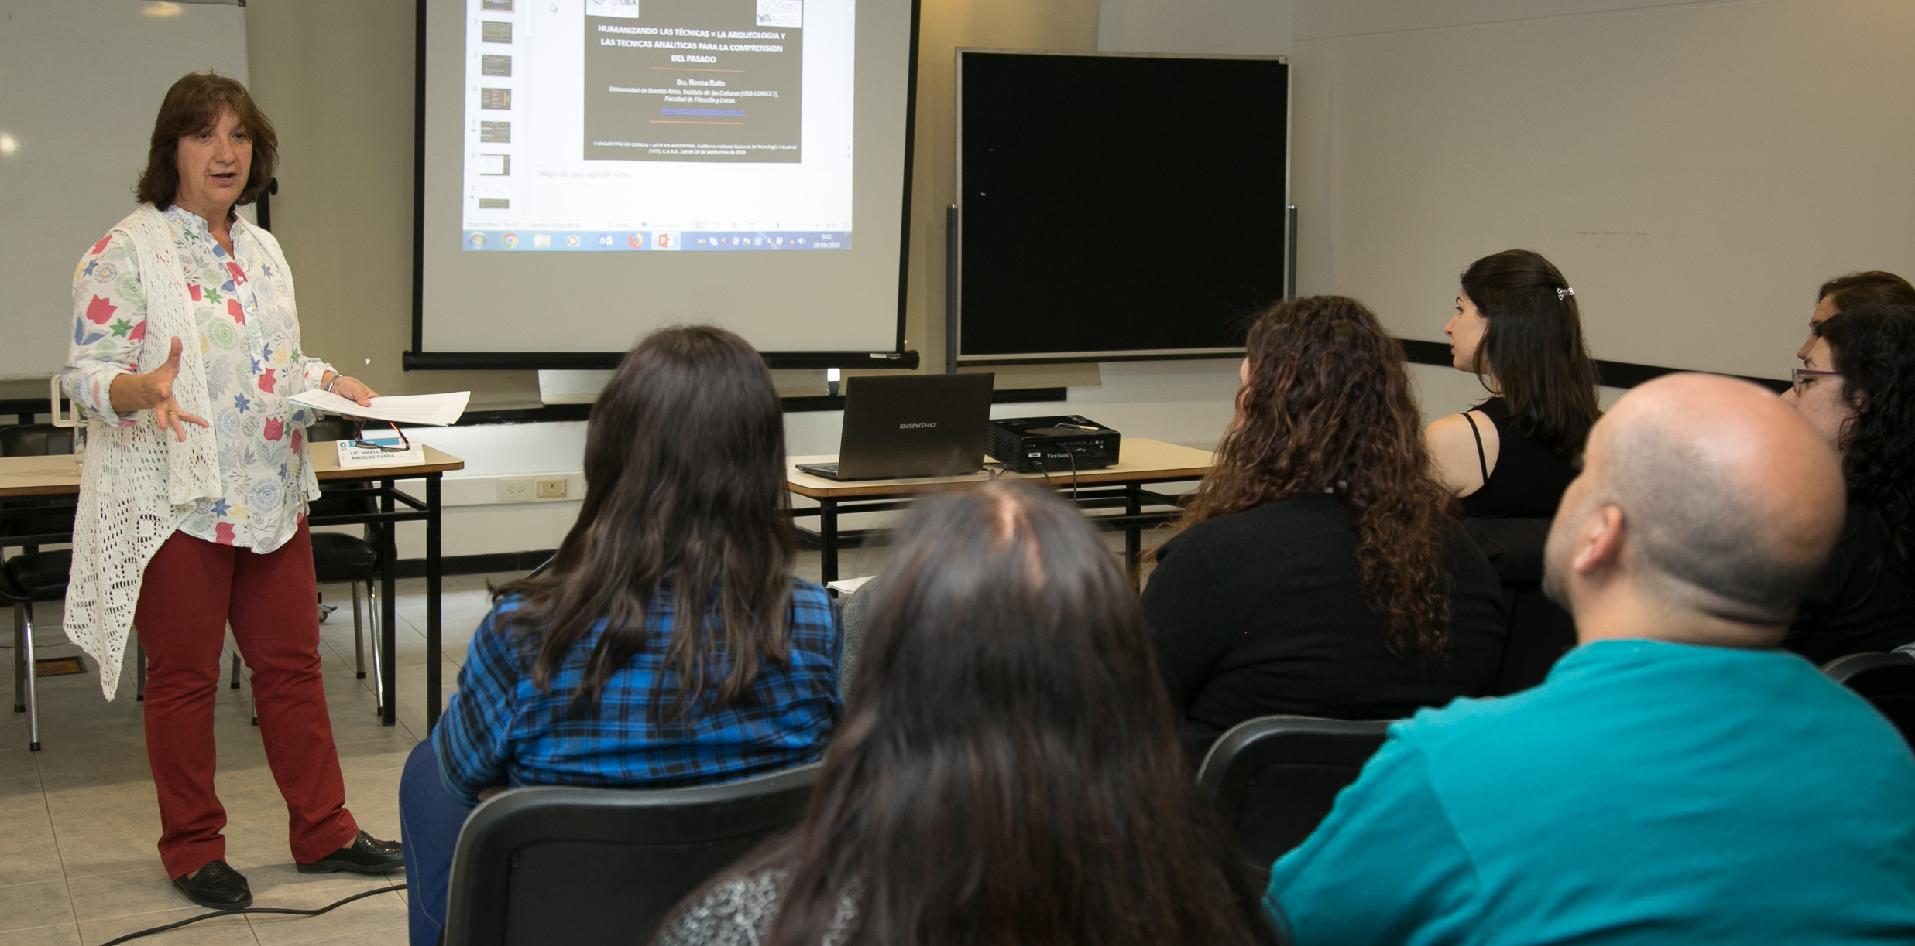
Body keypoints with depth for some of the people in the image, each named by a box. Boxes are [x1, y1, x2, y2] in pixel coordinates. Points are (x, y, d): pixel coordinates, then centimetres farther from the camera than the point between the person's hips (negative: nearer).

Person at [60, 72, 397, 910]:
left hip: (270, 497, 7)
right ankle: (193, 850, 18)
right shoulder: (126, 252, -9)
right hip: (176, 503, -6)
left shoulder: (263, 251, 13)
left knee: (292, 664, 11)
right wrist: (147, 389, -34)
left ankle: (323, 831, 22)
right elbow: (85, 373, -14)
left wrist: (332, 383, 2)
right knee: (184, 677, 4)